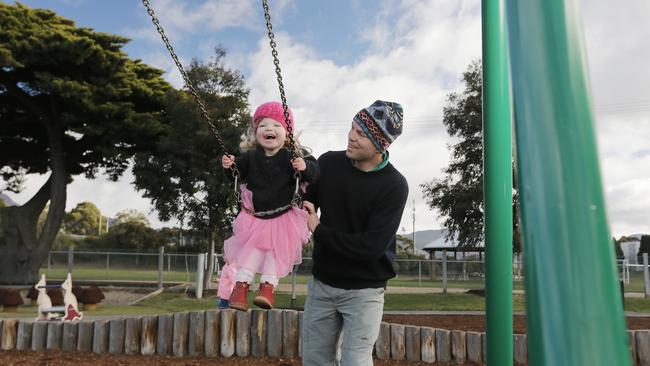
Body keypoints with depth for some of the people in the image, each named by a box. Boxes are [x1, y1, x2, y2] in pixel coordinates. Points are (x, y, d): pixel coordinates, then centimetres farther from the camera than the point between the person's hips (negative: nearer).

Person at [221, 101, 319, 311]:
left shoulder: (294, 155, -12)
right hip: (254, 215, 2)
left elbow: (314, 172, -18)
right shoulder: (250, 156, -2)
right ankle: (241, 286, 3)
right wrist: (229, 165, -10)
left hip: (283, 216, -2)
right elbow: (237, 173, 12)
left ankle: (268, 287, 0)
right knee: (250, 247, -1)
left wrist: (305, 167, -39)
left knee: (277, 249, -6)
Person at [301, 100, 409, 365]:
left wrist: (319, 230, -15)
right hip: (322, 283, 4)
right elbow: (304, 206, 7)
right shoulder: (328, 163, -4)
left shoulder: (394, 186, -16)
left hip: (364, 290, -4)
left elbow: (371, 247, -22)